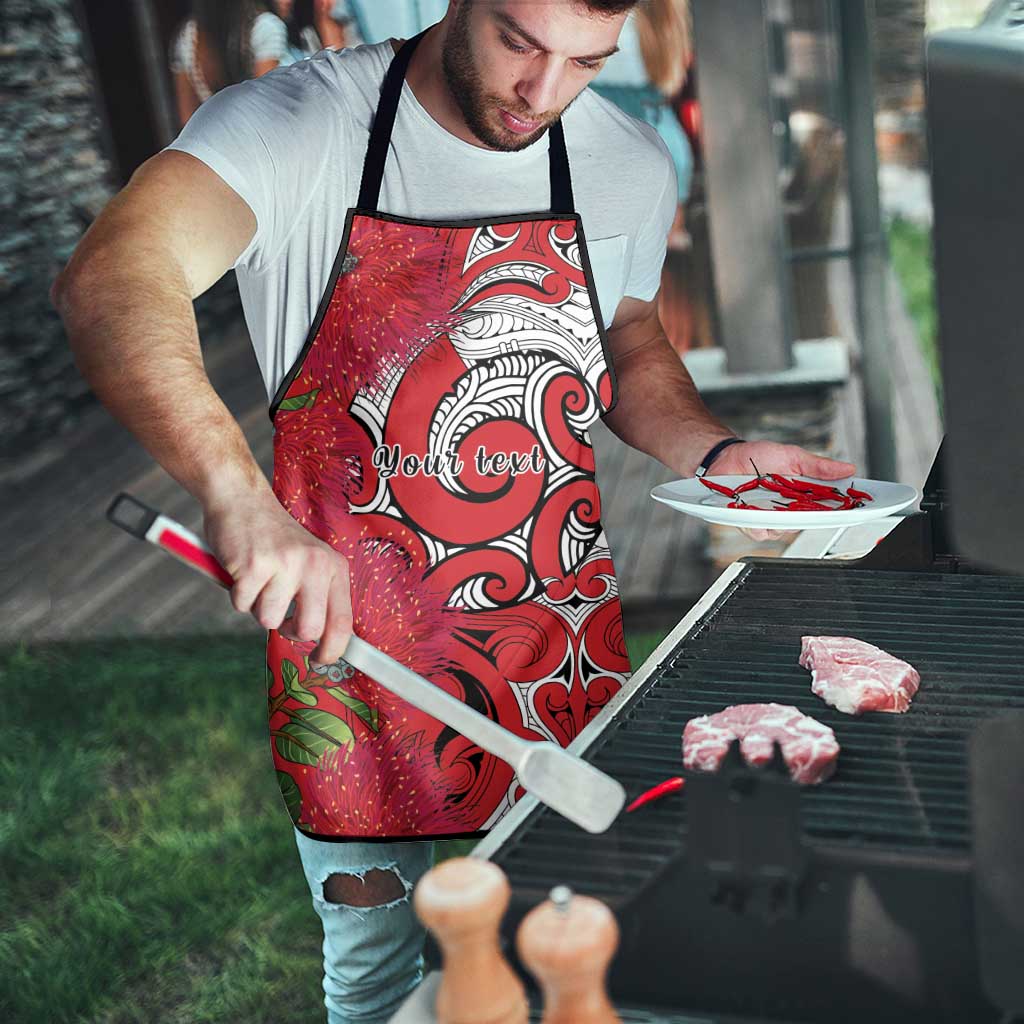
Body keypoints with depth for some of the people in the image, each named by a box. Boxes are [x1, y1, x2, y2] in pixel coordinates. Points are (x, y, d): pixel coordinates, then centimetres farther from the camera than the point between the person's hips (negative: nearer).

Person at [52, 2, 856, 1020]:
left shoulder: (630, 164, -1)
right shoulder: (297, 124, -15)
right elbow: (108, 282, -32)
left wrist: (716, 453, -3)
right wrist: (238, 495, -48)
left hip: (561, 647, 4)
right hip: (349, 637, -3)